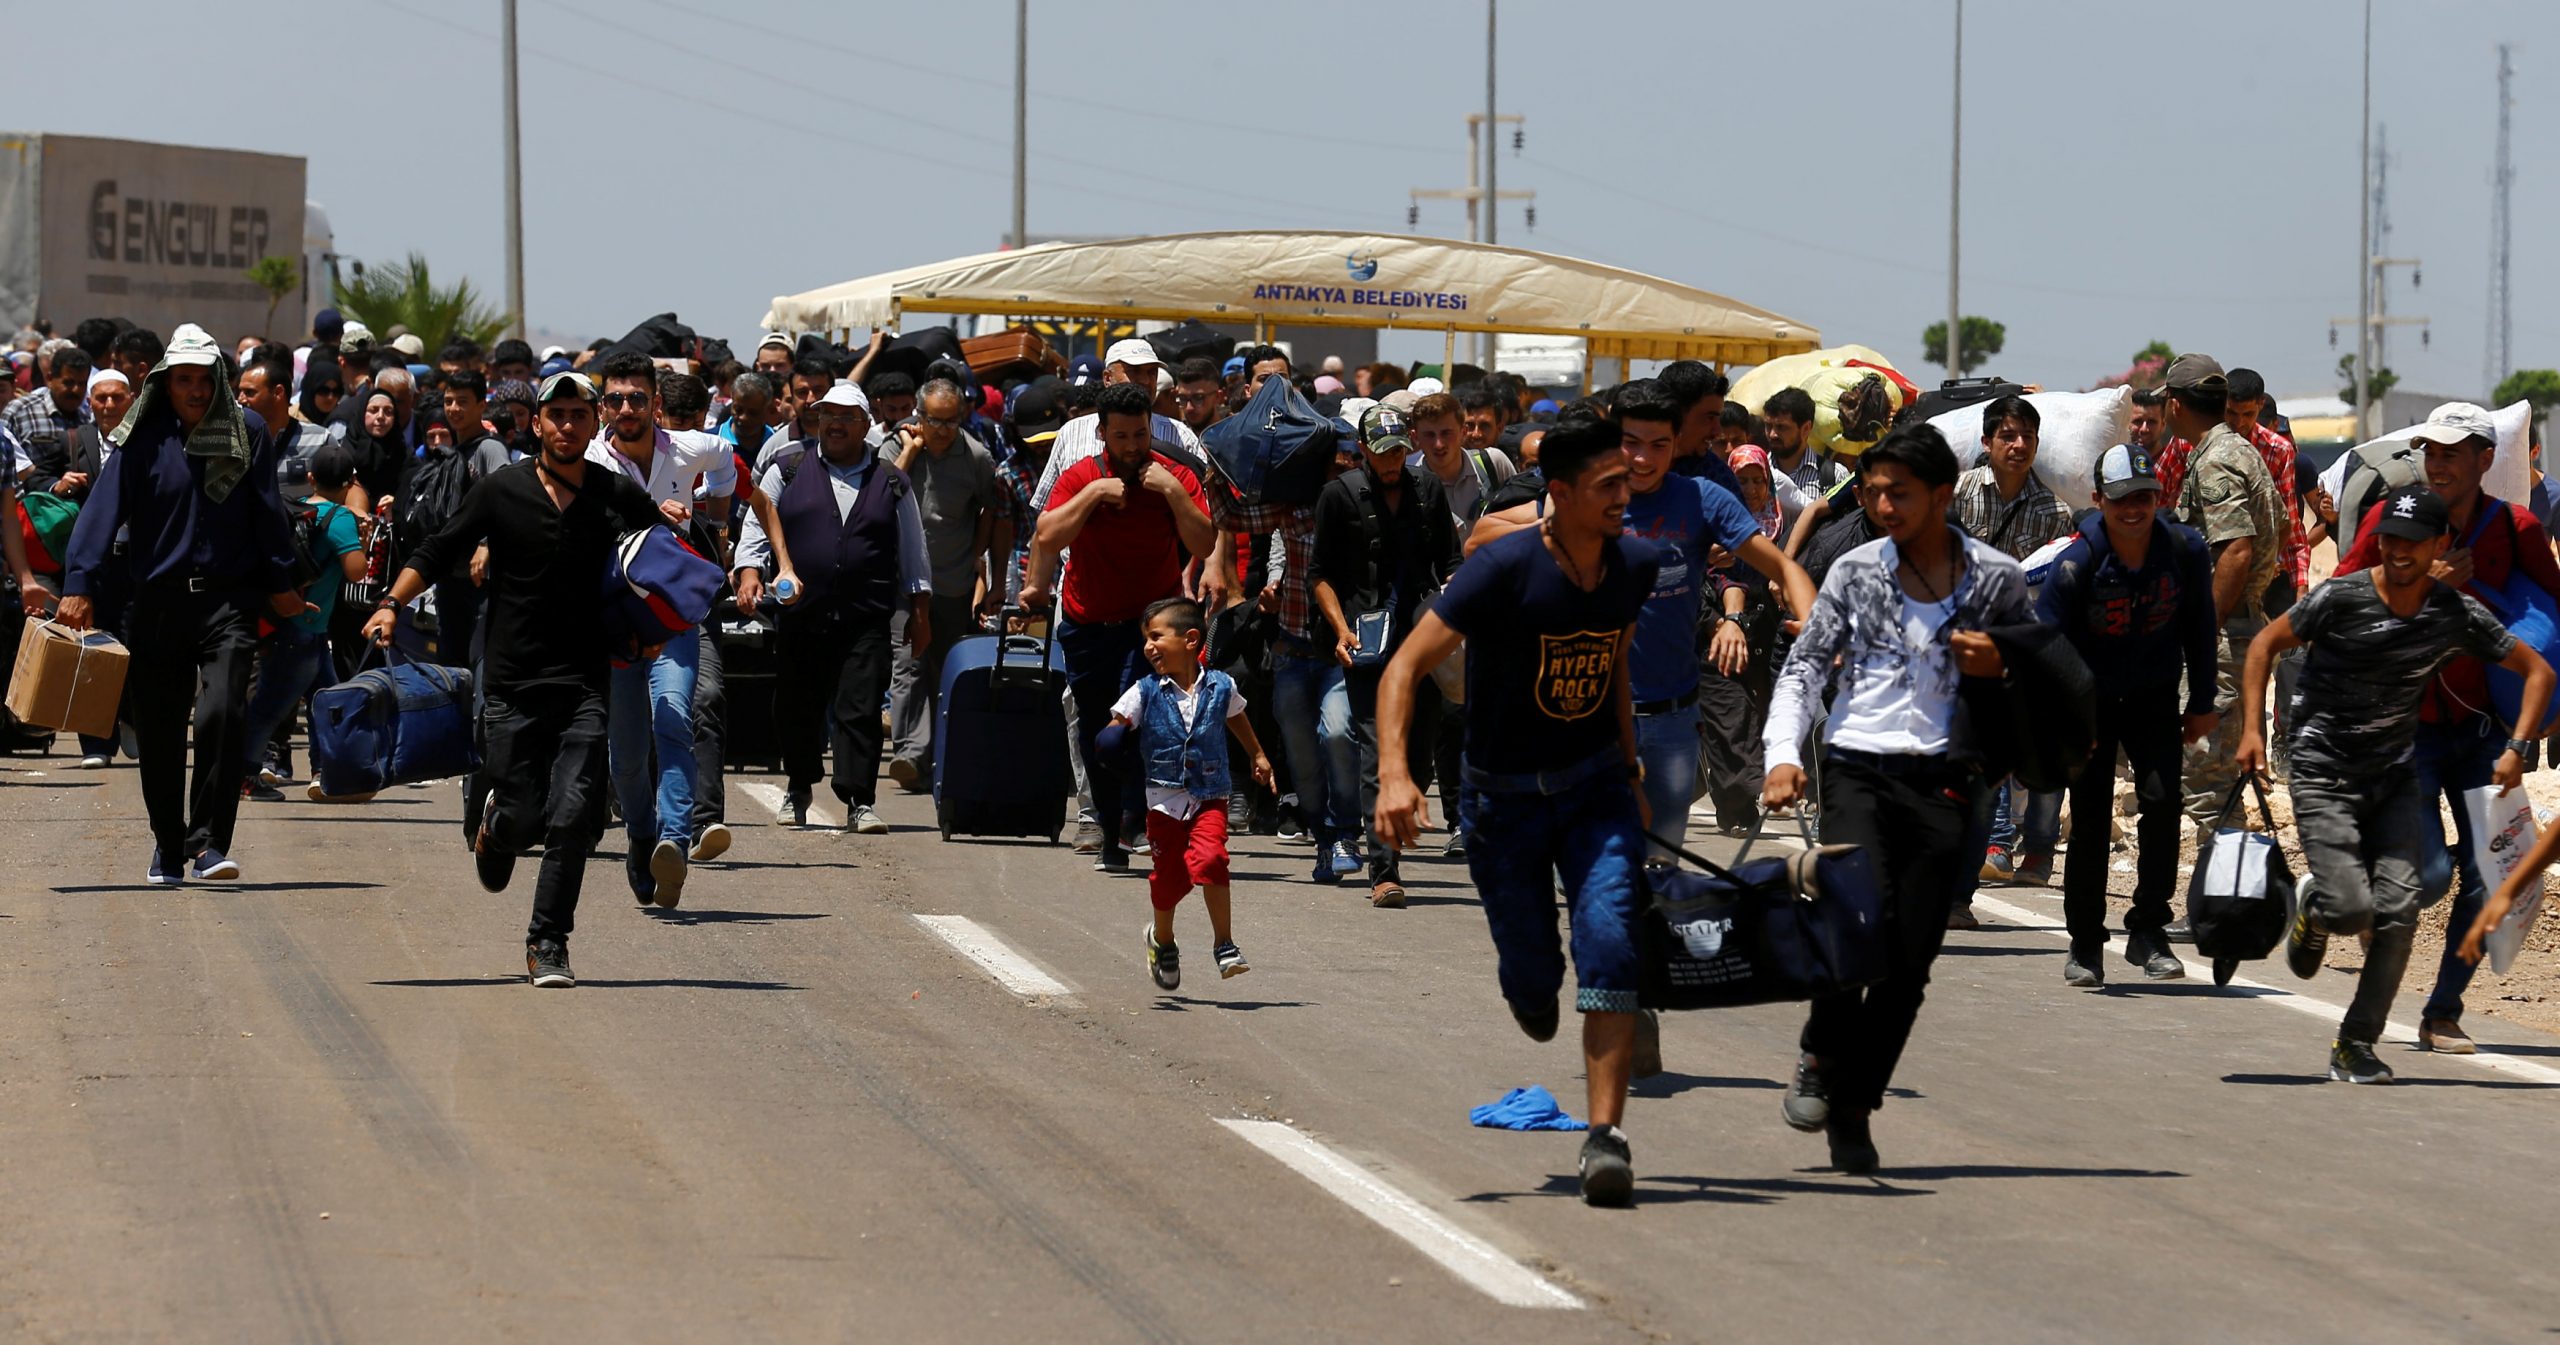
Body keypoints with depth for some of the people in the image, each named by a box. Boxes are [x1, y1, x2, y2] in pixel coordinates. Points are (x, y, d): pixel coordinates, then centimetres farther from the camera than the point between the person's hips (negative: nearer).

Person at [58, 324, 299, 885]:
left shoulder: (247, 433, 2)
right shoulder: (143, 439, 0)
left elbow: (267, 513, 9)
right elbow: (105, 508, -5)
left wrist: (278, 585, 13)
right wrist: (79, 584, -14)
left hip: (228, 599, -1)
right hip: (158, 601, 1)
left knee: (223, 713, -18)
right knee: (158, 731, 7)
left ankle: (209, 842, -16)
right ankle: (168, 845, 23)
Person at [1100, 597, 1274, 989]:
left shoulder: (1221, 687, 0)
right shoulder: (1145, 693, -3)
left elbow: (1236, 719, 20)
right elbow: (1118, 724, -5)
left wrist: (1258, 755, 33)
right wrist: (1111, 738, -29)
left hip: (1209, 797, -1)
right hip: (1164, 799, 1)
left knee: (1209, 860, -22)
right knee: (1168, 876, 8)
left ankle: (1224, 946, -15)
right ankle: (1162, 940, 35)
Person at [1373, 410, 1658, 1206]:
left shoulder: (1636, 566, -6)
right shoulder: (1506, 568, -21)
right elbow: (1405, 667, -21)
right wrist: (1394, 773, -33)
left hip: (1596, 785, 2)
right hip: (1505, 795, -2)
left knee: (1609, 945, -18)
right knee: (1534, 974, 6)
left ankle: (1606, 1135, -18)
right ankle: (1530, 991, 46)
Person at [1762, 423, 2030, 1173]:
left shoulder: (1997, 579, 6)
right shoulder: (1855, 573, 6)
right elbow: (1803, 666, 7)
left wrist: (1998, 666, -6)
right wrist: (1783, 754, -8)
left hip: (1944, 779, 1)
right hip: (1858, 767, -1)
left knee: (1910, 962, -1)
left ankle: (1854, 1108, 12)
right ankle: (1821, 1056, 2)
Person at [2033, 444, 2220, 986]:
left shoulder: (2185, 550, -12)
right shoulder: (2076, 564, -21)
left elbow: (2198, 628, 2)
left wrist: (2201, 704, 6)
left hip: (2154, 697, 2)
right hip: (2090, 700, -2)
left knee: (2162, 799, -16)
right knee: (2090, 818, -5)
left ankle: (2148, 932, -5)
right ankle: (2085, 944, 9)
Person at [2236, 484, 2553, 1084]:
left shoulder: (2458, 616, -5)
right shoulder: (2340, 599, -13)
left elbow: (2537, 671, 6)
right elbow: (2266, 643, 0)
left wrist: (2515, 751, -5)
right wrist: (2252, 730, -8)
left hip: (2396, 780, 3)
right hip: (2324, 779, -3)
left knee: (2398, 910, -11)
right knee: (2351, 910, -15)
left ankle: (2355, 1046, 3)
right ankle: (2311, 907, 24)